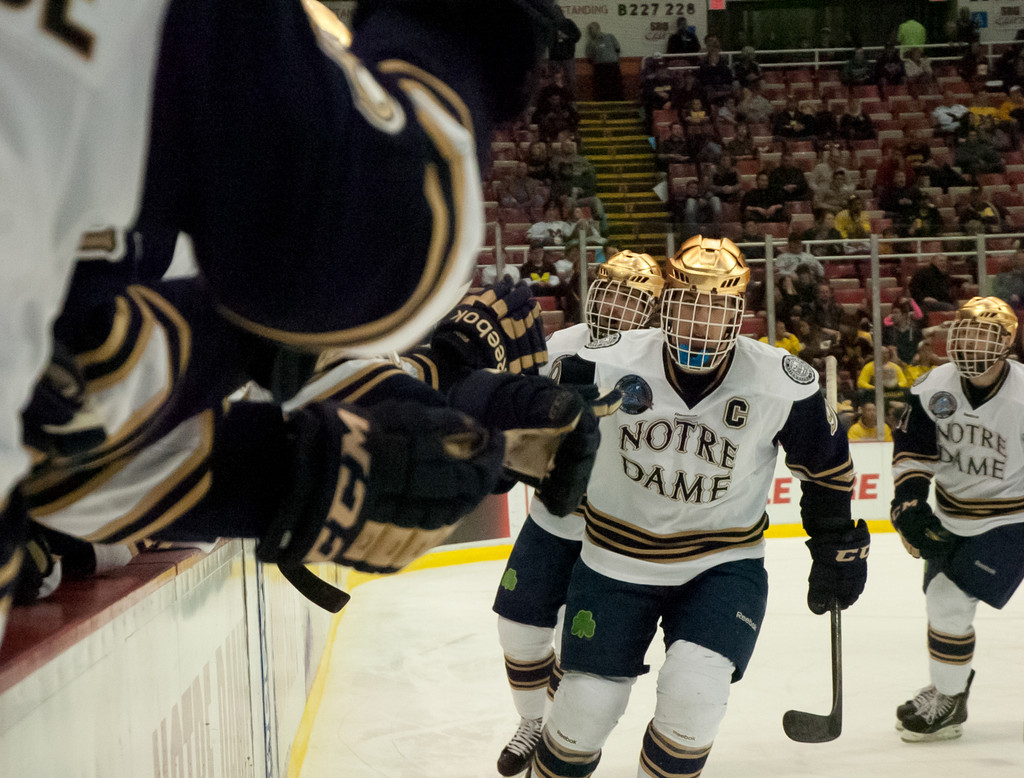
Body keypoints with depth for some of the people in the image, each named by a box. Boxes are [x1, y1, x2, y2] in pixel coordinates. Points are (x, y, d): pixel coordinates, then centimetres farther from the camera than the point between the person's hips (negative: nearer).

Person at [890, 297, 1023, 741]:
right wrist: (909, 498, -11)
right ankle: (946, 685, 37)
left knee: (951, 601, -12)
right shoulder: (935, 386, -8)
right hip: (950, 516, 6)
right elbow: (912, 444, -1)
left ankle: (948, 704, 5)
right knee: (940, 599, 15)